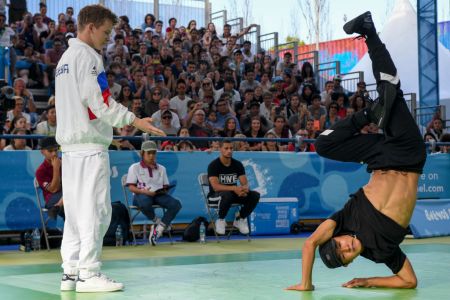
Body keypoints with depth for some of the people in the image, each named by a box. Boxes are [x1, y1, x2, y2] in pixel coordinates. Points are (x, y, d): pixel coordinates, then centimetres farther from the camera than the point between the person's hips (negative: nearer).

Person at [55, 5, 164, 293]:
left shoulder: (65, 58, 21)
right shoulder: (87, 56, -8)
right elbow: (97, 99, -16)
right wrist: (134, 120, -15)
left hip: (70, 145, 10)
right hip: (90, 144, -9)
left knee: (75, 211, 9)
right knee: (95, 209, -7)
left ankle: (71, 272, 11)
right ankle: (89, 273, -7)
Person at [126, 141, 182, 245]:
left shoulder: (161, 168, 24)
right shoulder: (134, 167, 10)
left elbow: (165, 187, 19)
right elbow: (131, 187, 0)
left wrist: (164, 191, -7)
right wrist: (144, 191, -19)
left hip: (159, 194, 4)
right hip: (142, 194, -4)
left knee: (176, 204, -27)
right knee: (144, 203, -43)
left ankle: (158, 229, -22)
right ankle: (157, 222, -13)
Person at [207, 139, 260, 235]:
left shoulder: (238, 164, 1)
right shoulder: (213, 165, -14)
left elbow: (245, 183, -4)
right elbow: (215, 186, -25)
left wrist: (245, 189, -31)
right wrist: (234, 188, -37)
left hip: (234, 193, 5)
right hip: (216, 195, -5)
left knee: (255, 195, -17)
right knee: (227, 194, -40)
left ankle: (239, 219, 4)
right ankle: (220, 220, -13)